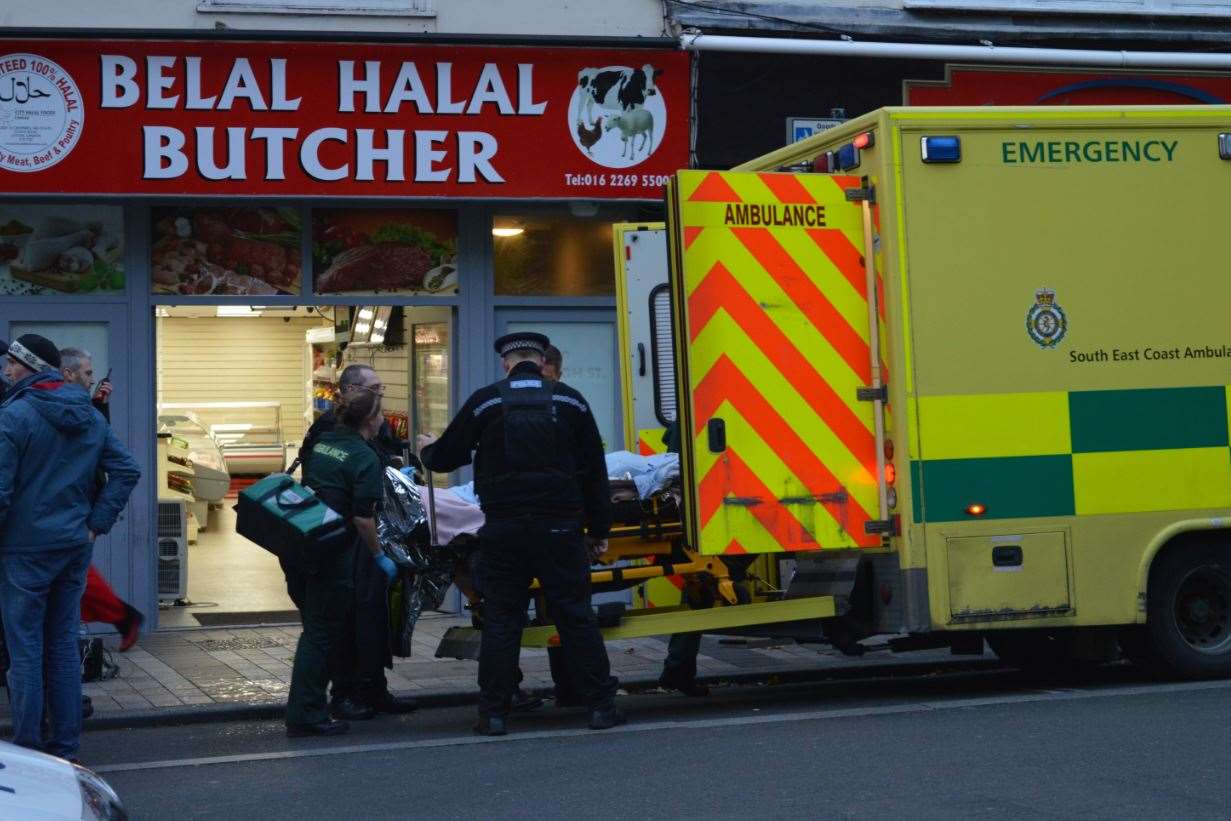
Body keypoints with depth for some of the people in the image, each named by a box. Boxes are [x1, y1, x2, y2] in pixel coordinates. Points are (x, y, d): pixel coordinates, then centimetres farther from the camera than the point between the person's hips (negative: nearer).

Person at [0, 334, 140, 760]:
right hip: (76, 547, 6)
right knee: (64, 645, 13)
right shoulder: (90, 416, 8)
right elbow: (127, 471, 6)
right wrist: (97, 523, 6)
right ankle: (65, 745, 17)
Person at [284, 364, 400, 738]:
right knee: (322, 634, 1)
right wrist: (379, 557, -2)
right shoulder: (365, 459, -11)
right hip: (330, 559, -8)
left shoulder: (322, 441, 10)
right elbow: (363, 519, -16)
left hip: (297, 548, 8)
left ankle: (305, 708, 27)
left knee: (315, 629, 20)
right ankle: (306, 715, 3)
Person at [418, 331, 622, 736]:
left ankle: (493, 712, 5)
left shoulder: (485, 402, 0)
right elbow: (595, 470, 8)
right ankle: (601, 705, 8)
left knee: (500, 619, 5)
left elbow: (445, 458, 7)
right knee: (576, 615, 6)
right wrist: (598, 528, 16)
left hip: (504, 529, -1)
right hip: (560, 527, 1)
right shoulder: (569, 401, 5)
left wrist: (427, 449, 32)